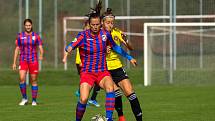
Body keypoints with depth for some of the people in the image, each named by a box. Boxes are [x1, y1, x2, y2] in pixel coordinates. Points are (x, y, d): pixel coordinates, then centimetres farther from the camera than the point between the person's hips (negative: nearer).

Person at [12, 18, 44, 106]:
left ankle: (34, 100, 12)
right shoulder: (20, 36, 5)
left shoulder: (36, 36, 2)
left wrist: (41, 55, -26)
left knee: (33, 80, 2)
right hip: (23, 60, 0)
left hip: (33, 60, 0)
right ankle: (24, 98, -3)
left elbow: (40, 47, -3)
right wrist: (14, 62, 6)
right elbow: (17, 49, 9)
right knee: (22, 78, -17)